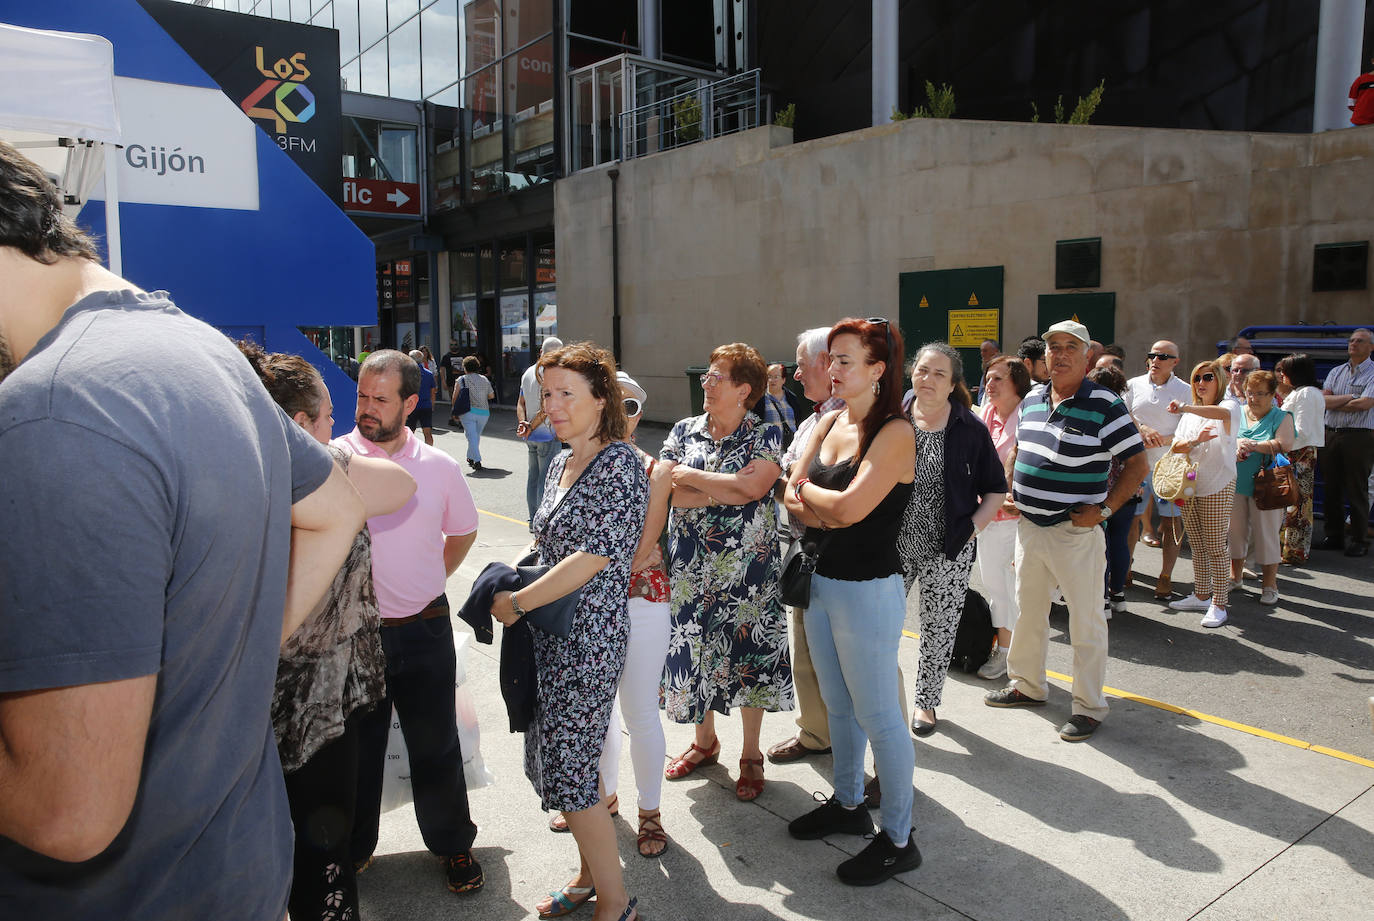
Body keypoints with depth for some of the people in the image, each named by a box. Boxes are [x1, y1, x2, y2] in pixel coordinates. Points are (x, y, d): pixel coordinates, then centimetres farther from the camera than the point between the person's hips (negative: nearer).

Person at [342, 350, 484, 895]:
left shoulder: (440, 467, 0)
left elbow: (464, 531, 15)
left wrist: (429, 581, 9)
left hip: (425, 630, 1)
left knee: (436, 746, 13)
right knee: (357, 748, 16)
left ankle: (452, 844, 33)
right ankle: (352, 849, 37)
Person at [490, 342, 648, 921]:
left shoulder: (619, 465, -15)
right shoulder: (560, 463, 12)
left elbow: (594, 556, -22)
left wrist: (517, 602, -16)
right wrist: (521, 596, 8)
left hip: (588, 637, -9)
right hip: (550, 634, 9)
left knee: (568, 770, -3)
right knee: (550, 759, 15)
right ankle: (590, 874, 35)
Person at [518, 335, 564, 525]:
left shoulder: (528, 372, 11)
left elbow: (521, 403, 10)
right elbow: (545, 408, -20)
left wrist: (522, 423, -3)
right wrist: (531, 428, -12)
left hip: (531, 437, 8)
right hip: (547, 435, -8)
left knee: (533, 476, 13)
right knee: (546, 478, -3)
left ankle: (533, 519, 20)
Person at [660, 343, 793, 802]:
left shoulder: (766, 434, -5)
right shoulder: (684, 431, 5)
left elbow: (755, 486, -22)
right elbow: (670, 493, -7)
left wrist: (692, 477, -15)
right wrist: (729, 490, -17)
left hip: (747, 565, -3)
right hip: (692, 563, 4)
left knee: (748, 652, 4)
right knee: (694, 647, 12)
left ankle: (751, 755, 22)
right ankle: (704, 740, 34)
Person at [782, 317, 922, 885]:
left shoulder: (895, 433, -17)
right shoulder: (829, 423, 7)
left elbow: (849, 506, -25)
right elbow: (792, 496, 3)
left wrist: (810, 492, -7)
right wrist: (827, 511, -17)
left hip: (868, 591, -8)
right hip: (821, 582, 8)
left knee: (878, 718, 4)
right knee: (838, 707, 21)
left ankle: (899, 839, 20)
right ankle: (847, 804, 40)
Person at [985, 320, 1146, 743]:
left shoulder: (1104, 406, -11)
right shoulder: (1031, 401, 8)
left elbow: (1136, 463, -9)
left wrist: (1103, 508, -16)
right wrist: (1009, 493, 11)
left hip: (1076, 531, -6)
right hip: (1029, 526, 7)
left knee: (1086, 620, 4)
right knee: (1027, 610, 18)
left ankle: (1088, 707, 17)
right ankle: (1027, 685, 36)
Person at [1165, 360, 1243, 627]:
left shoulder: (1230, 408, -3)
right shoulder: (1190, 414, 16)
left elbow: (1223, 413, -30)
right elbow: (1175, 447, 7)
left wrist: (1186, 407, -42)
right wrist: (1195, 440, -14)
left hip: (1217, 487, -6)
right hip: (1189, 486, 6)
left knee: (1216, 547, -4)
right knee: (1197, 546, 12)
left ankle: (1219, 604, 2)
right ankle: (1201, 596, 22)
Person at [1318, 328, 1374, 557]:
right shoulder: (1336, 372, 14)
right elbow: (1323, 400, 2)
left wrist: (1334, 402, -2)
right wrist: (1350, 397, -11)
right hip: (1330, 435, 5)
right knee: (1331, 489, 7)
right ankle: (1334, 537, 16)